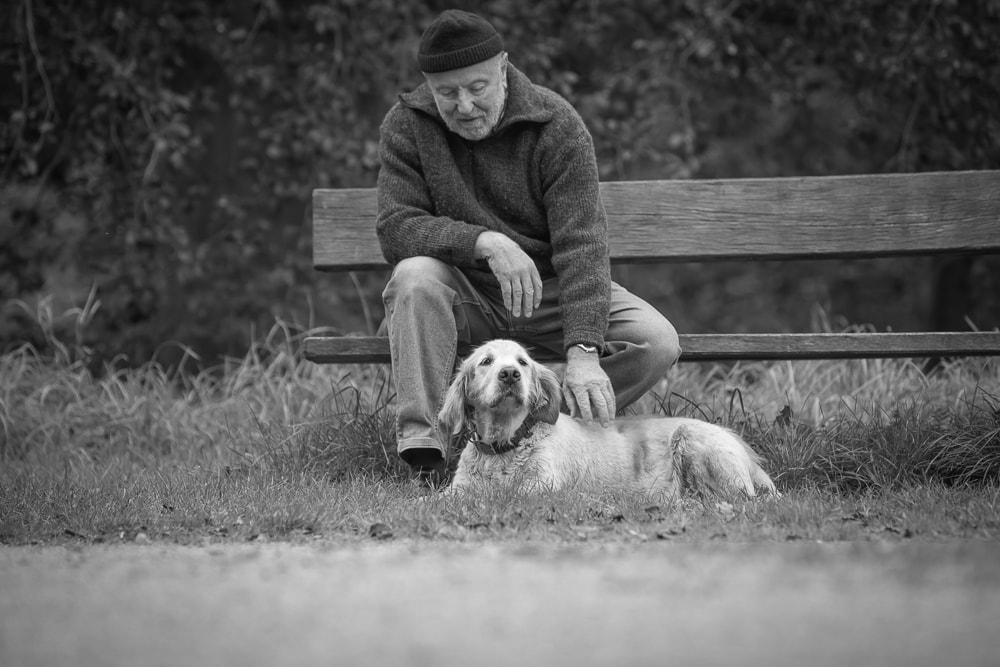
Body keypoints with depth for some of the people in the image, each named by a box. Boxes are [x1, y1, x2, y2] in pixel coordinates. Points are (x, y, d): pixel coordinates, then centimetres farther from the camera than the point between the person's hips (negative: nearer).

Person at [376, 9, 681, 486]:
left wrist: (582, 352, -36)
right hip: (464, 294, 0)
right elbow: (395, 228, -18)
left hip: (550, 291, 0)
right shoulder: (406, 125, -9)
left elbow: (580, 243, -23)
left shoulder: (556, 124, -15)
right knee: (415, 276, -34)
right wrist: (485, 242, -35)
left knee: (657, 343, -22)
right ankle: (423, 457, -31)